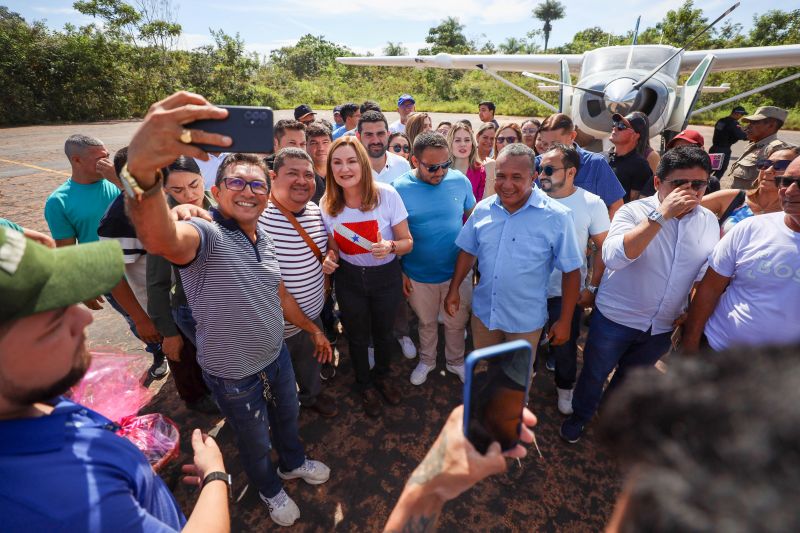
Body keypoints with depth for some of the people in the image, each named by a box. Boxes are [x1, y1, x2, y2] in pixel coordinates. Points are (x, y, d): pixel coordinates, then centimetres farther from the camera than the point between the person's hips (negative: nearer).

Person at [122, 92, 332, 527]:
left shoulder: (262, 240, -2)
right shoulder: (205, 234, -27)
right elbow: (161, 240, -52)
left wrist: (313, 329, 17)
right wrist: (141, 171, -71)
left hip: (277, 356, 6)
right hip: (233, 376, -6)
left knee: (287, 418, 30)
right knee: (256, 443, 22)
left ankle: (293, 463, 61)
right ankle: (270, 489, 53)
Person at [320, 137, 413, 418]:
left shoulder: (386, 194, -20)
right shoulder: (327, 204, -11)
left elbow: (407, 242, -13)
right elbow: (334, 246, 4)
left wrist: (391, 246, -34)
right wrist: (330, 258, -18)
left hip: (386, 276, -1)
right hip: (349, 278, 2)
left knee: (383, 332, 21)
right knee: (357, 336, 19)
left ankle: (382, 375, 54)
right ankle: (365, 385, 49)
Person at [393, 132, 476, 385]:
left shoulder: (460, 181, -10)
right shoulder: (400, 188, -14)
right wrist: (400, 272, -3)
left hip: (457, 271, 1)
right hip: (418, 275, -1)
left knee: (457, 322, 18)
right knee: (427, 322, 21)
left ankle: (456, 361, 45)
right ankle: (426, 361, 46)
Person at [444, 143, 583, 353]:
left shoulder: (557, 216, -16)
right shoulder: (482, 208, -5)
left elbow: (571, 271, -10)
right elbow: (468, 251, 7)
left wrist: (565, 321, -8)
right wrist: (454, 289, 5)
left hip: (525, 320, -3)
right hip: (482, 312, 3)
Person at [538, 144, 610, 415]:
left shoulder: (592, 204, -10)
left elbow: (603, 249, -4)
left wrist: (592, 288, -7)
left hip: (568, 292, -1)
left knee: (565, 346, 14)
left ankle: (565, 387, 41)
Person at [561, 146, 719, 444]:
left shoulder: (709, 221, -2)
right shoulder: (634, 211, -18)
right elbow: (613, 257, -36)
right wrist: (661, 214, -36)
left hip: (662, 326, 5)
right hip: (616, 318, -4)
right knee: (594, 374, 15)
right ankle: (579, 416, 43)